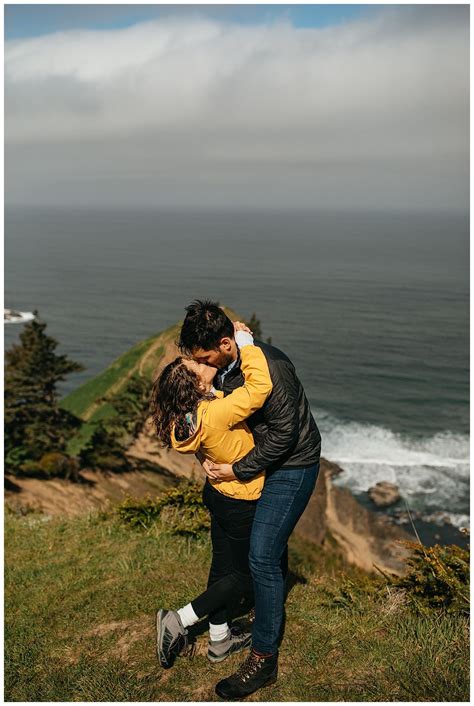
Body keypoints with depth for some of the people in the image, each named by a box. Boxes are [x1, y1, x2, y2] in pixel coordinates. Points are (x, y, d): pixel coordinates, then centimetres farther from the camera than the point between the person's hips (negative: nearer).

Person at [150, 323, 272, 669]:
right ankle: (178, 620, 15)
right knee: (244, 575, 14)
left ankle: (220, 640, 38)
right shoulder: (216, 414, -36)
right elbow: (261, 385, -43)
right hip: (242, 504, -8)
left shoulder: (189, 413, -11)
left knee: (223, 566, 21)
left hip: (218, 494, 8)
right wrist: (244, 341, -31)